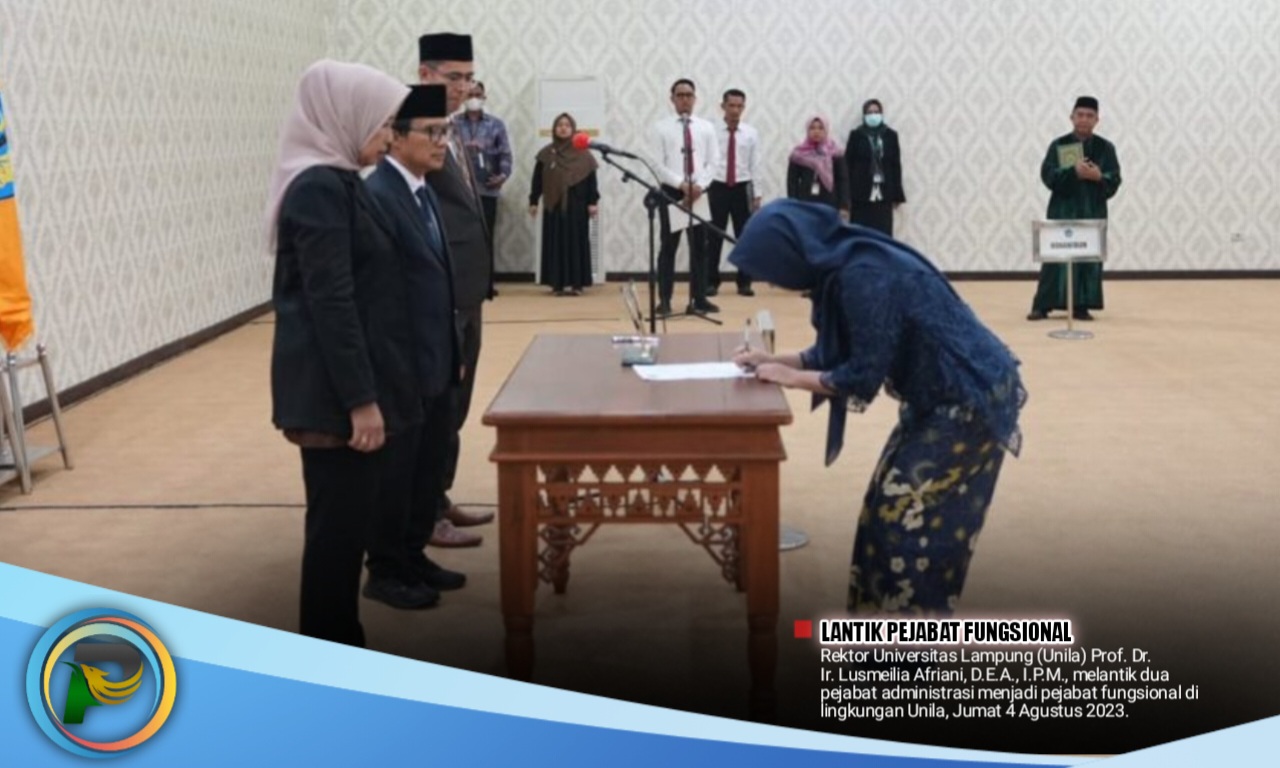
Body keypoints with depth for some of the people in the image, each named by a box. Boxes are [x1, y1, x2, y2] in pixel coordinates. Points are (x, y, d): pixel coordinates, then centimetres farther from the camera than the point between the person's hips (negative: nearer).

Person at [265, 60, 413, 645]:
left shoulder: (335, 182, 13)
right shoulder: (320, 188, -17)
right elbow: (330, 303, -21)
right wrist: (361, 399, -21)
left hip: (346, 382, 10)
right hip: (336, 389, -10)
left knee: (347, 518, 16)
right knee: (339, 520, 0)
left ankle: (338, 646, 27)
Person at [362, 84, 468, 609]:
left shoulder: (425, 191, 11)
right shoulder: (377, 195, -18)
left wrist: (454, 351, 15)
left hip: (436, 359, 9)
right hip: (401, 364, -9)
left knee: (430, 466, 17)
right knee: (395, 469, 5)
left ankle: (413, 555, 32)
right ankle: (385, 571, 20)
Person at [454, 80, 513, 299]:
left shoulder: (496, 124, 9)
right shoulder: (454, 124, 4)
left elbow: (505, 153, 4)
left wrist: (504, 174, -12)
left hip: (487, 188, 1)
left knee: (487, 237, 6)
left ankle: (486, 285, 13)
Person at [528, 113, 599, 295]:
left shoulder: (583, 154, 2)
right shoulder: (546, 154, 5)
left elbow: (591, 179, 1)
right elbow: (537, 179, 7)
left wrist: (592, 202, -4)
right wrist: (533, 201, 3)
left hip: (577, 204, -1)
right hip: (554, 205, 1)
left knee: (577, 241, 0)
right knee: (555, 242, 2)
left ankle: (576, 282, 3)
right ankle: (557, 282, 6)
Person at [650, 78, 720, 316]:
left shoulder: (706, 127, 8)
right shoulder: (661, 127, 0)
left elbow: (713, 162, 4)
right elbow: (659, 164, -5)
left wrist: (699, 185, -12)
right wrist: (682, 184, -15)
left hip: (699, 192, 2)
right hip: (671, 191, -2)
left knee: (699, 247, 4)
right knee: (669, 247, 2)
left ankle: (699, 298, 9)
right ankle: (664, 300, 6)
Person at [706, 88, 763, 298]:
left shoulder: (751, 133, 4)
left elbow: (755, 165, 3)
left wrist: (757, 194, -1)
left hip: (742, 189, 2)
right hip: (717, 188, -2)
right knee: (714, 237, 3)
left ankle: (744, 282, 14)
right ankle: (711, 282, 11)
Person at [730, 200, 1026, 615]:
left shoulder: (865, 277, -26)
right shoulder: (844, 265, 3)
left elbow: (862, 377, -20)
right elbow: (839, 352, 14)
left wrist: (788, 376, -10)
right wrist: (773, 359, 7)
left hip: (969, 398, -9)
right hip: (940, 398, 9)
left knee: (908, 513, -3)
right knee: (889, 505, 12)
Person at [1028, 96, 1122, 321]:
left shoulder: (1105, 148, 6)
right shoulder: (1058, 145, 3)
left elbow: (1114, 181, 2)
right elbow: (1048, 175, -7)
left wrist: (1099, 177, -19)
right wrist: (1074, 171, -21)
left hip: (1093, 212, 2)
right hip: (1063, 210, -2)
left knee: (1089, 259, 1)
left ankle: (1081, 306, 10)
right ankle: (1042, 306, 1)